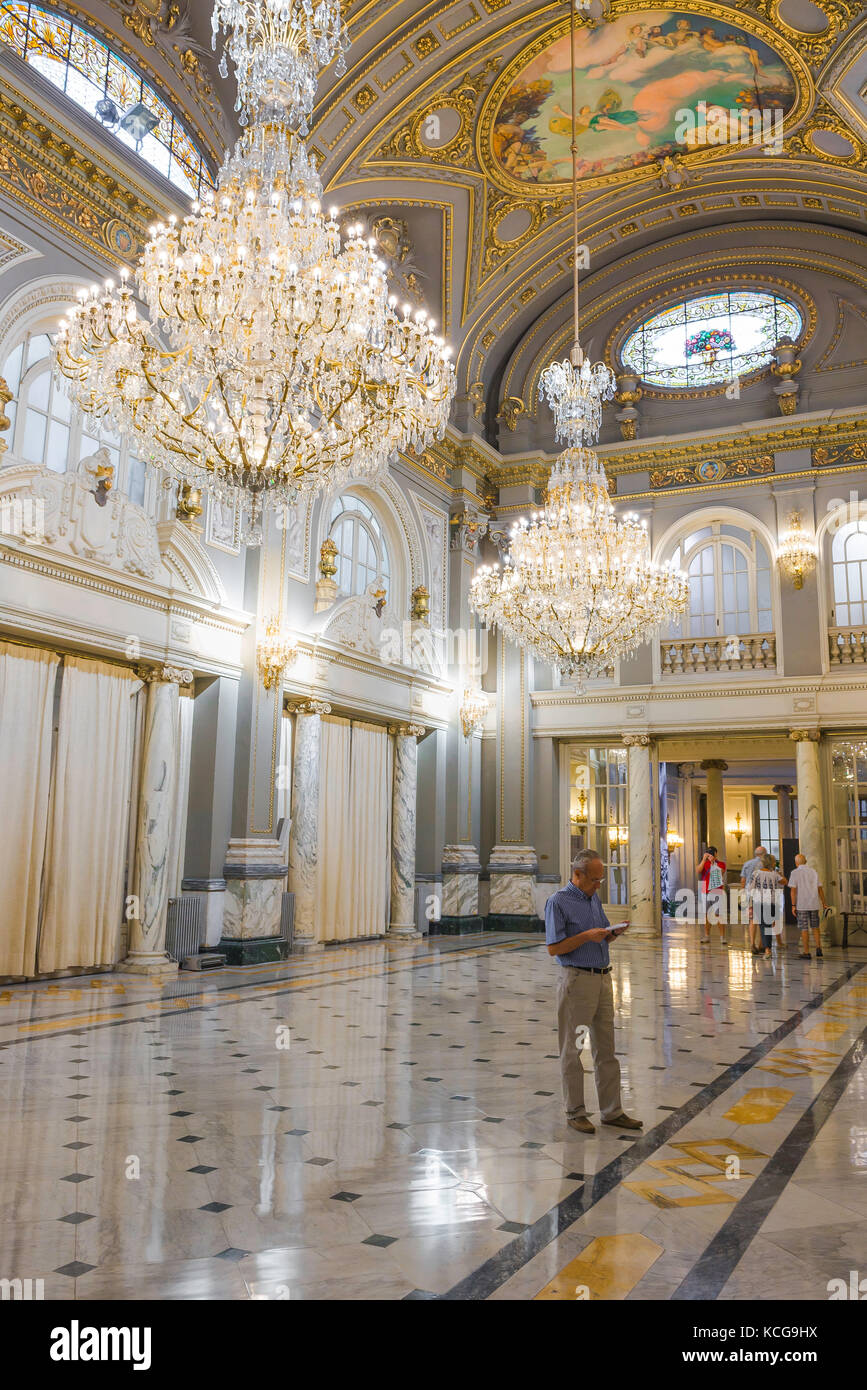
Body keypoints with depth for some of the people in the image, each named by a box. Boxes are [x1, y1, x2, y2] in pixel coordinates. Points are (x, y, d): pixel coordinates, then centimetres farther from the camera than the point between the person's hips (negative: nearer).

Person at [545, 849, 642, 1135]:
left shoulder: (594, 899, 13)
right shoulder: (558, 902, -10)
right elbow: (554, 948, -13)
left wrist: (613, 933, 0)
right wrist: (587, 936, -20)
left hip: (602, 979, 8)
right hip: (576, 980, -7)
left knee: (606, 1049, 11)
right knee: (573, 1050, 3)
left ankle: (612, 1111, 19)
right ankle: (575, 1112, 12)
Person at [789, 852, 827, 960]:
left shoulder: (795, 873, -6)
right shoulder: (813, 872, 8)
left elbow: (793, 890, -11)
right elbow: (820, 889, 7)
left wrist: (793, 906, -9)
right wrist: (824, 904, 12)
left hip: (801, 906, -4)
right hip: (814, 905, 4)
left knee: (804, 929, 2)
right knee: (815, 928, 14)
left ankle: (806, 953, 4)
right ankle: (818, 950, 0)